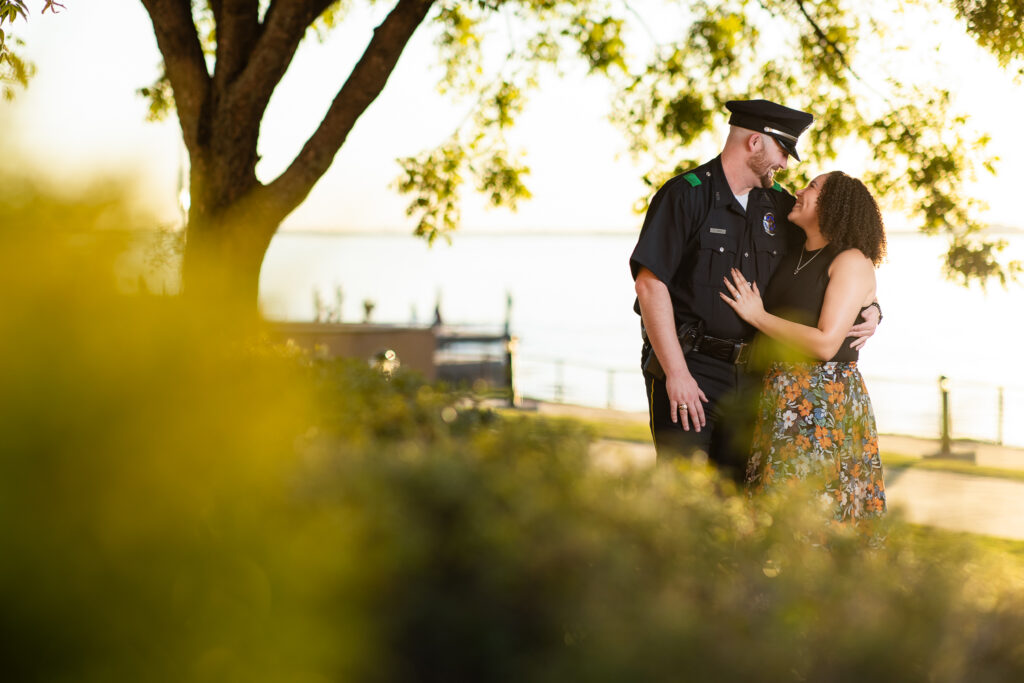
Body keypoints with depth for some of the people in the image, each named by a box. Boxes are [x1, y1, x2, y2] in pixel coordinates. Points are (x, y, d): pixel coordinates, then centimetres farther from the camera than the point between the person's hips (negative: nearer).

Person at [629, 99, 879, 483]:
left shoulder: (779, 206, 11)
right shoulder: (686, 195, -8)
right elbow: (650, 283, -14)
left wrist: (867, 310, 2)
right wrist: (676, 373, -19)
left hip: (749, 375, 6)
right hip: (688, 364, -6)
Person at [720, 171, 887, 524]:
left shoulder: (852, 262, -6)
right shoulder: (791, 259, 16)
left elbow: (825, 344, -17)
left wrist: (758, 316, -9)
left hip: (826, 400, -7)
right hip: (780, 395, 7)